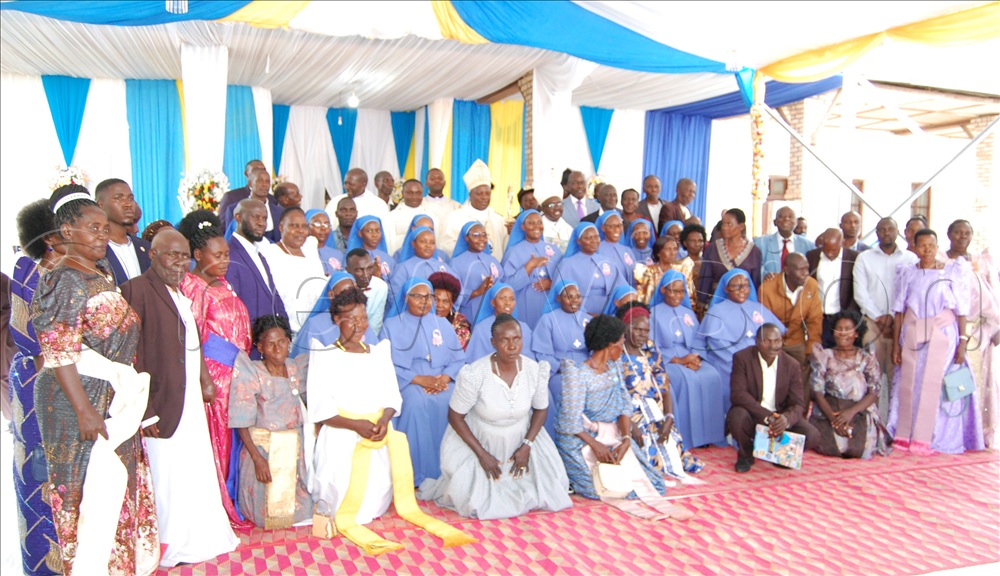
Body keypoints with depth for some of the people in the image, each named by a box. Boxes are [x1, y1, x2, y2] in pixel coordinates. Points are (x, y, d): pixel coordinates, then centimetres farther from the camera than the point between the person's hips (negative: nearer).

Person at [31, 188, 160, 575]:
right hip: (85, 401, -9)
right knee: (94, 489, -1)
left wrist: (130, 389, 17)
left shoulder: (102, 275, 12)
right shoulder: (66, 280, -15)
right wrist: (84, 410, -23)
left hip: (115, 398, 9)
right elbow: (58, 354, -20)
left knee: (117, 483, 16)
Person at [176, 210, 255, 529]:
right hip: (213, 372, -8)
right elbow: (191, 337, -15)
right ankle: (217, 508, 12)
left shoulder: (222, 284, 14)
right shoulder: (193, 287, -11)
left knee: (233, 437, 13)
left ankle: (231, 499, 25)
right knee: (216, 439, 1)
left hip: (236, 371, 8)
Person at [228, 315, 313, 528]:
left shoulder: (296, 368, 4)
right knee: (270, 513, -1)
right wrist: (257, 458, -19)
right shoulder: (252, 373, -10)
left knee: (299, 508, 5)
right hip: (262, 448, -4)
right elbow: (241, 422, -12)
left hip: (294, 449, 4)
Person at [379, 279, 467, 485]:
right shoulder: (391, 325, 9)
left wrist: (445, 377, -11)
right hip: (406, 383, -2)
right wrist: (419, 379, -15)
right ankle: (415, 474, -27)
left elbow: (458, 359, 10)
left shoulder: (443, 324, 19)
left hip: (441, 383, 3)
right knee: (416, 401, -36)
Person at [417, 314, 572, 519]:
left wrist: (527, 446, -11)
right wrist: (482, 454, -17)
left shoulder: (536, 371, -17)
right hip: (479, 440, -3)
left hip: (521, 437, 4)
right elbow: (455, 417, -16)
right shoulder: (474, 375, -27)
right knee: (474, 500, -11)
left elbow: (541, 409, 0)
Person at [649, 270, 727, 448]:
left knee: (713, 376, -25)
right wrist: (678, 360, -15)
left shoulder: (689, 313, 21)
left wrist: (696, 358, -10)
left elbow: (699, 341, 12)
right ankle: (685, 436, -25)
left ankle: (709, 434, -17)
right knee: (687, 380, -33)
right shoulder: (654, 314, 4)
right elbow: (653, 347, -5)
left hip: (691, 360, 5)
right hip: (666, 362, -4)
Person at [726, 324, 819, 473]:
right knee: (737, 416, -35)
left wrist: (786, 418, -33)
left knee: (811, 435, -21)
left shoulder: (792, 365, -3)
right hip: (751, 415, -2)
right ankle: (746, 455, -1)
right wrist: (767, 416, -33)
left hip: (781, 417, 3)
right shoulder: (742, 358, -11)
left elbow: (798, 404, -8)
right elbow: (738, 393, -21)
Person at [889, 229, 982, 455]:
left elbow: (961, 310, 1)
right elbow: (899, 310, 7)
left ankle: (924, 439, 5)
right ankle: (903, 436, 9)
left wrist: (963, 341, -6)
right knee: (908, 383, 1)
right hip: (912, 334, 2)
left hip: (942, 335, -1)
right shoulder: (907, 272, 7)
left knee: (933, 384, -2)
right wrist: (895, 343, 3)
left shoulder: (953, 271, 2)